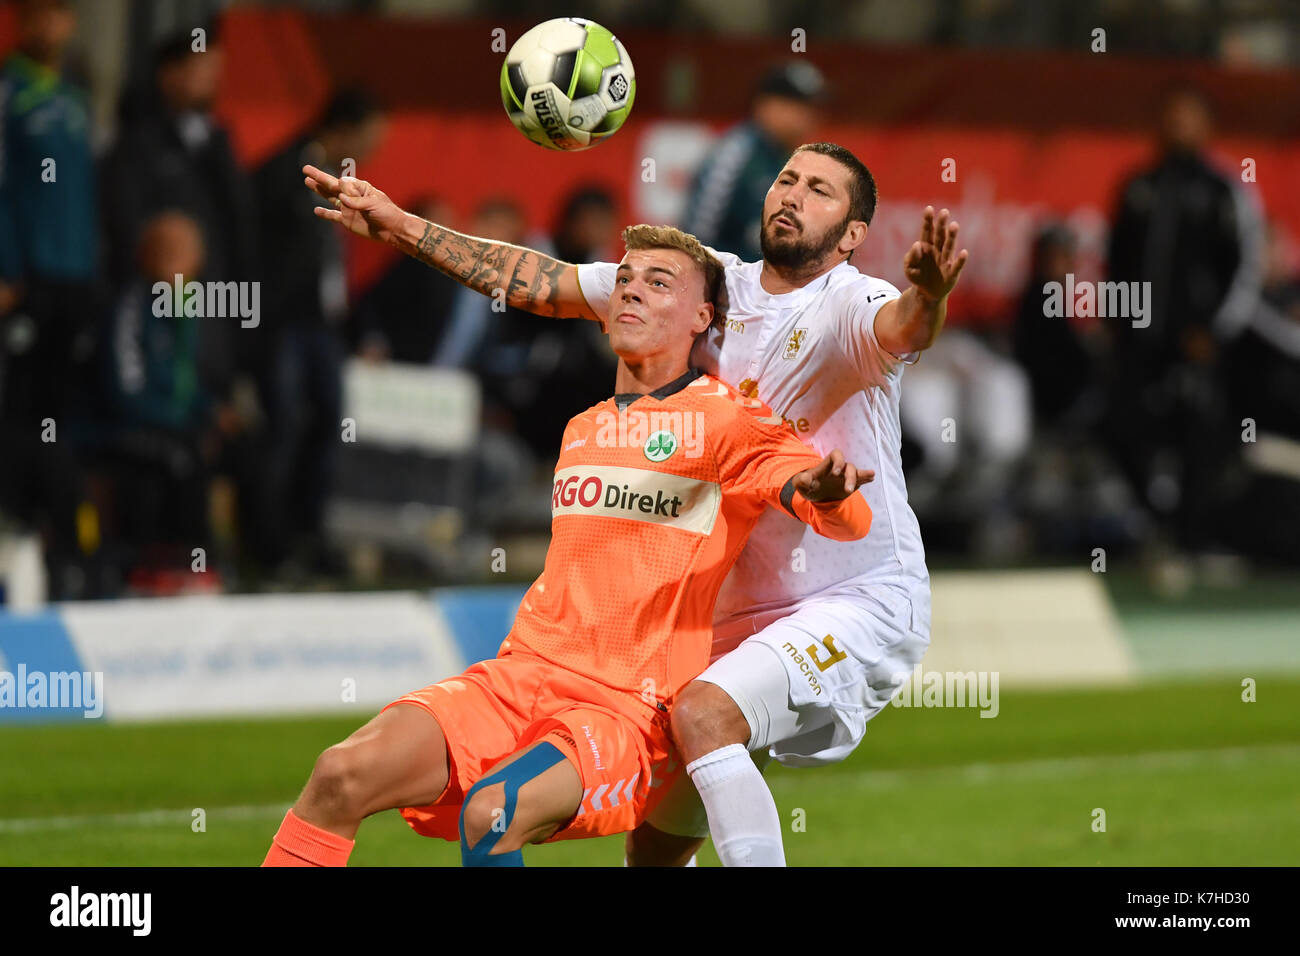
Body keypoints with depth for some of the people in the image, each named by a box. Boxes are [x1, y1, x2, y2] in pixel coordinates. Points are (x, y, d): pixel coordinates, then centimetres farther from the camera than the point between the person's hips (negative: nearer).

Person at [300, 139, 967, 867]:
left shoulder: (848, 306, -12)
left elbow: (902, 327, -37)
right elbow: (543, 284, 11)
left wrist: (926, 297, -60)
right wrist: (402, 227, 10)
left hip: (863, 603, -7)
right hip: (740, 615, 7)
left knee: (703, 714, -32)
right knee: (656, 843, 9)